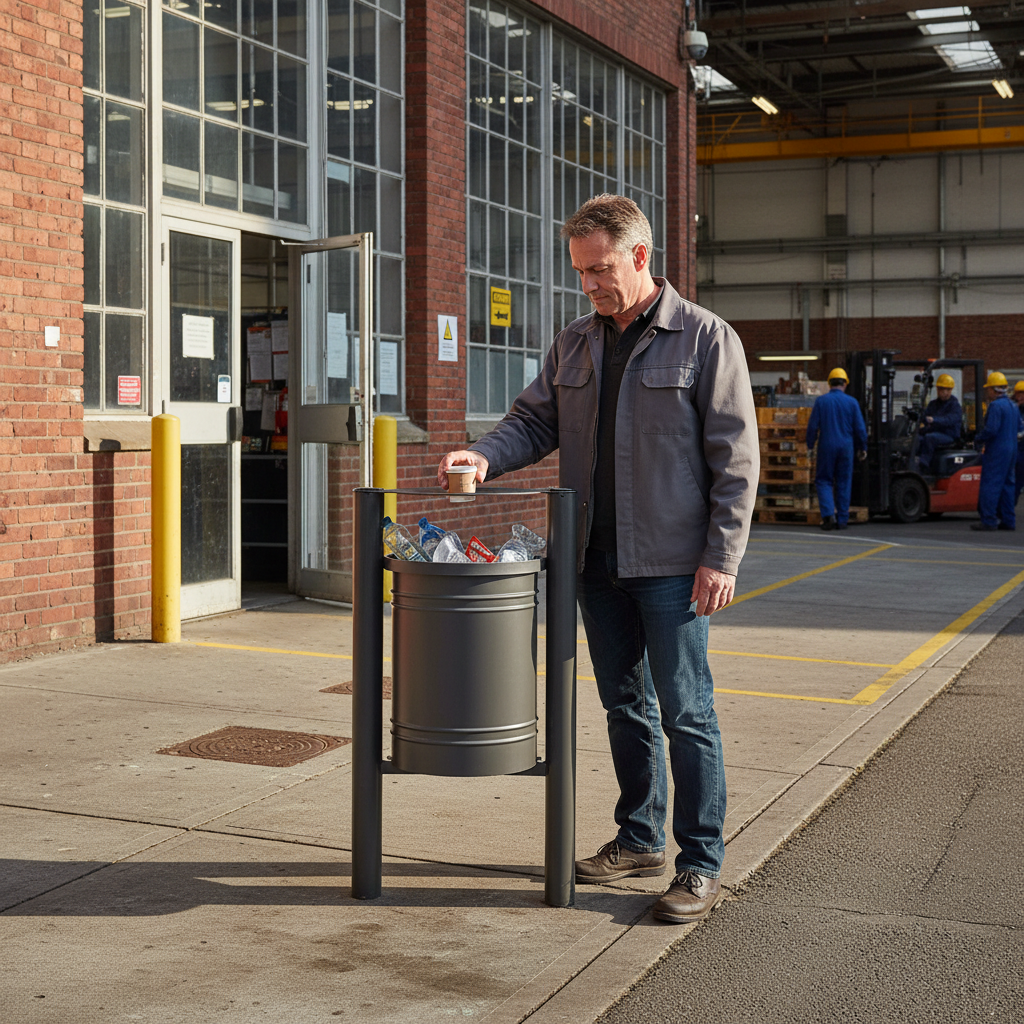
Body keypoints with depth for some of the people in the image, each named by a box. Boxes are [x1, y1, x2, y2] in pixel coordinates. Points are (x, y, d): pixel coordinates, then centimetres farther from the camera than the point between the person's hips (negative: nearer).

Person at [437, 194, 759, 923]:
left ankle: (703, 864, 7)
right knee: (624, 704, 14)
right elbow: (535, 421, 13)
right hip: (597, 561, 6)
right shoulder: (575, 344, 12)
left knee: (686, 711, -2)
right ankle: (641, 840, 28)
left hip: (671, 563, -6)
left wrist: (722, 556, -14)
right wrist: (484, 456, -9)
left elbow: (736, 458, -8)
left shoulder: (705, 338, -5)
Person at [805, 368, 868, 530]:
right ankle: (842, 519, 10)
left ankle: (828, 514, -12)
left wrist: (810, 445, 10)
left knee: (823, 481, 7)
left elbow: (812, 426, -2)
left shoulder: (821, 401, -3)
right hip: (846, 446, 1)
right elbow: (860, 428, 1)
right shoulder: (852, 402, -1)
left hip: (826, 447, -1)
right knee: (844, 483, 8)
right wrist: (862, 448, 12)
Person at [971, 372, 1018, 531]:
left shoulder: (996, 406, -15)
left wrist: (978, 440, -7)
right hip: (1011, 450, 9)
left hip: (996, 451, -9)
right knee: (1007, 485, 12)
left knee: (990, 485, -7)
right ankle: (1008, 521, 12)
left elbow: (991, 429, -22)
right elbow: (1018, 427, 23)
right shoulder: (1012, 406, 15)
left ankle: (989, 521, -9)